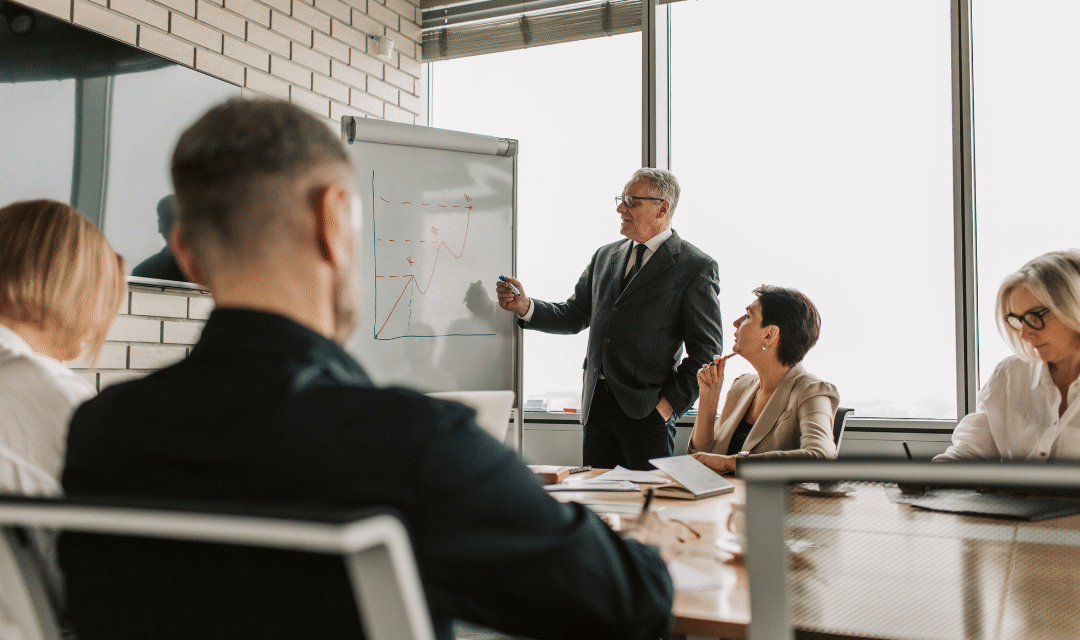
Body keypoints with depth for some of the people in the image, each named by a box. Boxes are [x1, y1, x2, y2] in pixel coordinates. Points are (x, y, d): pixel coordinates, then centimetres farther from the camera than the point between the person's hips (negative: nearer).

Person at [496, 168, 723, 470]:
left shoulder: (697, 267, -3)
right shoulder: (605, 256, 15)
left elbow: (705, 351, -5)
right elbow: (573, 316, 17)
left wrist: (671, 403, -11)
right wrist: (525, 307, 0)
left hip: (647, 409, -5)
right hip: (597, 406, 5)